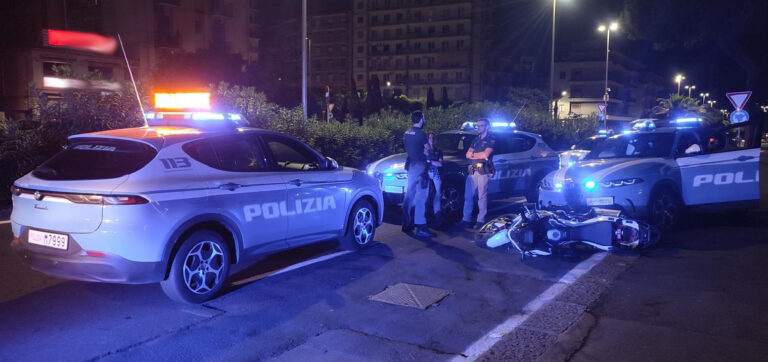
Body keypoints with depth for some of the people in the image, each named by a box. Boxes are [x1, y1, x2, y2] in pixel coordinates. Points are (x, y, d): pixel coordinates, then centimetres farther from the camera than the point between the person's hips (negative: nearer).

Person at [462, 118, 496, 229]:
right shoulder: (476, 139, 21)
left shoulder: (491, 139, 1)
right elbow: (468, 155, 13)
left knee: (482, 197, -4)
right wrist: (480, 155, -5)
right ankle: (466, 219, 8)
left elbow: (486, 155, -12)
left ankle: (481, 221, 0)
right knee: (468, 196, 3)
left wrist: (473, 154, 1)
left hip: (483, 171, -6)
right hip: (472, 171, 6)